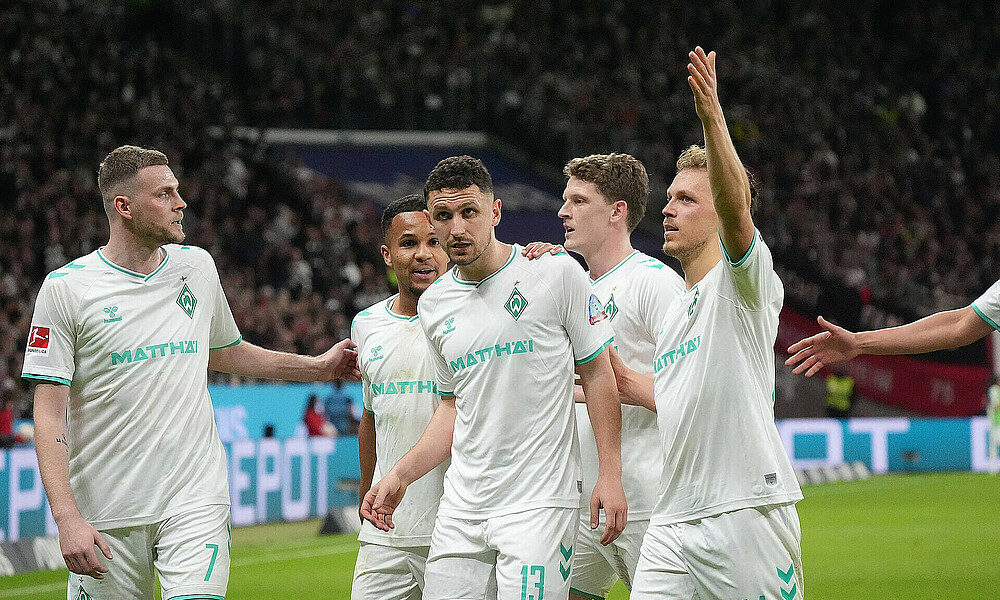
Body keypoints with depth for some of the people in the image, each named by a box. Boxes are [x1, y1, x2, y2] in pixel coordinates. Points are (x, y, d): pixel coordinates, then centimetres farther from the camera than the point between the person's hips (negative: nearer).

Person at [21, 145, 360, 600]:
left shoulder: (197, 267, 9)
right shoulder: (66, 288, -5)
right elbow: (50, 414, -8)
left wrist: (317, 367, 26)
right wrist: (67, 517, -17)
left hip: (196, 496, 2)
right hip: (106, 509, -2)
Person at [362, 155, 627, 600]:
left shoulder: (556, 273, -4)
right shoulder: (433, 305, 11)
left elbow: (597, 373, 0)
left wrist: (610, 474, -7)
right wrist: (400, 475, 9)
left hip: (539, 501, -5)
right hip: (461, 507, 5)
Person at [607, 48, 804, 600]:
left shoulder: (743, 280, -2)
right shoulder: (672, 311, 23)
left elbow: (735, 207, -23)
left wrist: (713, 119, -36)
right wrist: (627, 385, 17)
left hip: (746, 509, -8)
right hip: (673, 522, 8)